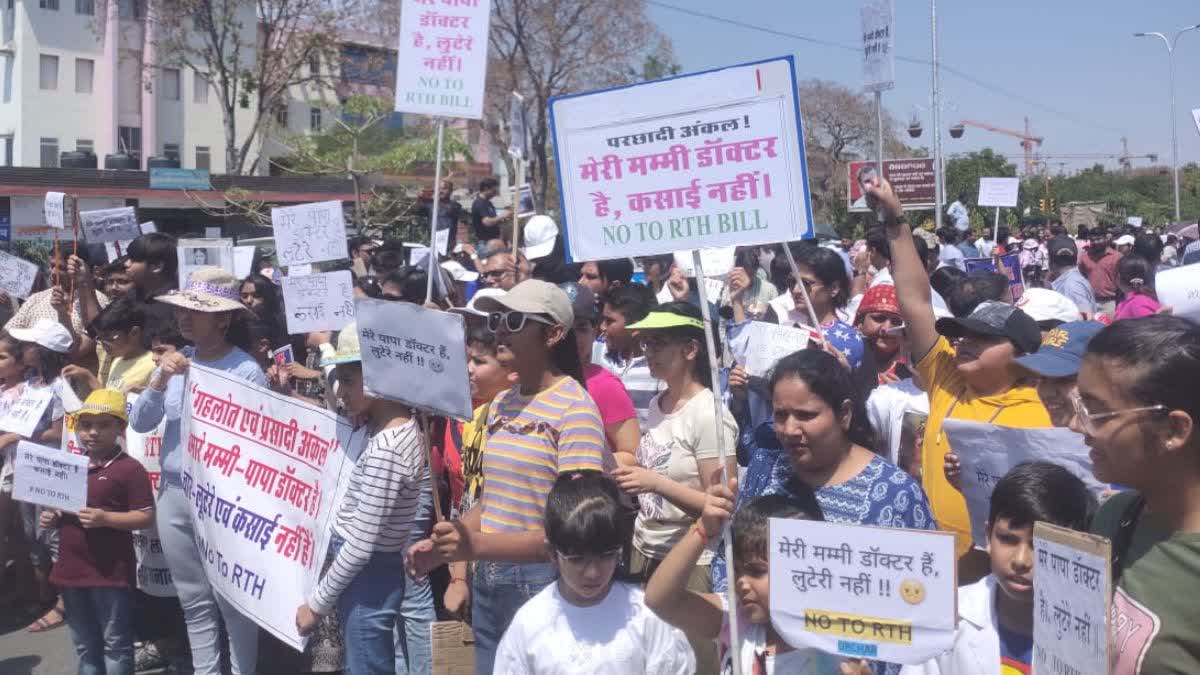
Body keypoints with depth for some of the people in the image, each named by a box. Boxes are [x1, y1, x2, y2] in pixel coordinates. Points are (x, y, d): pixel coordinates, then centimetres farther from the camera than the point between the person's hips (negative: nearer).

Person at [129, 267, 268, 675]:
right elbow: (139, 423, 2)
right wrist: (160, 382, -14)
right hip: (172, 493, 6)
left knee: (233, 601, 4)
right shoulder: (174, 362, 5)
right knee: (194, 601, 16)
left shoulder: (246, 370, -13)